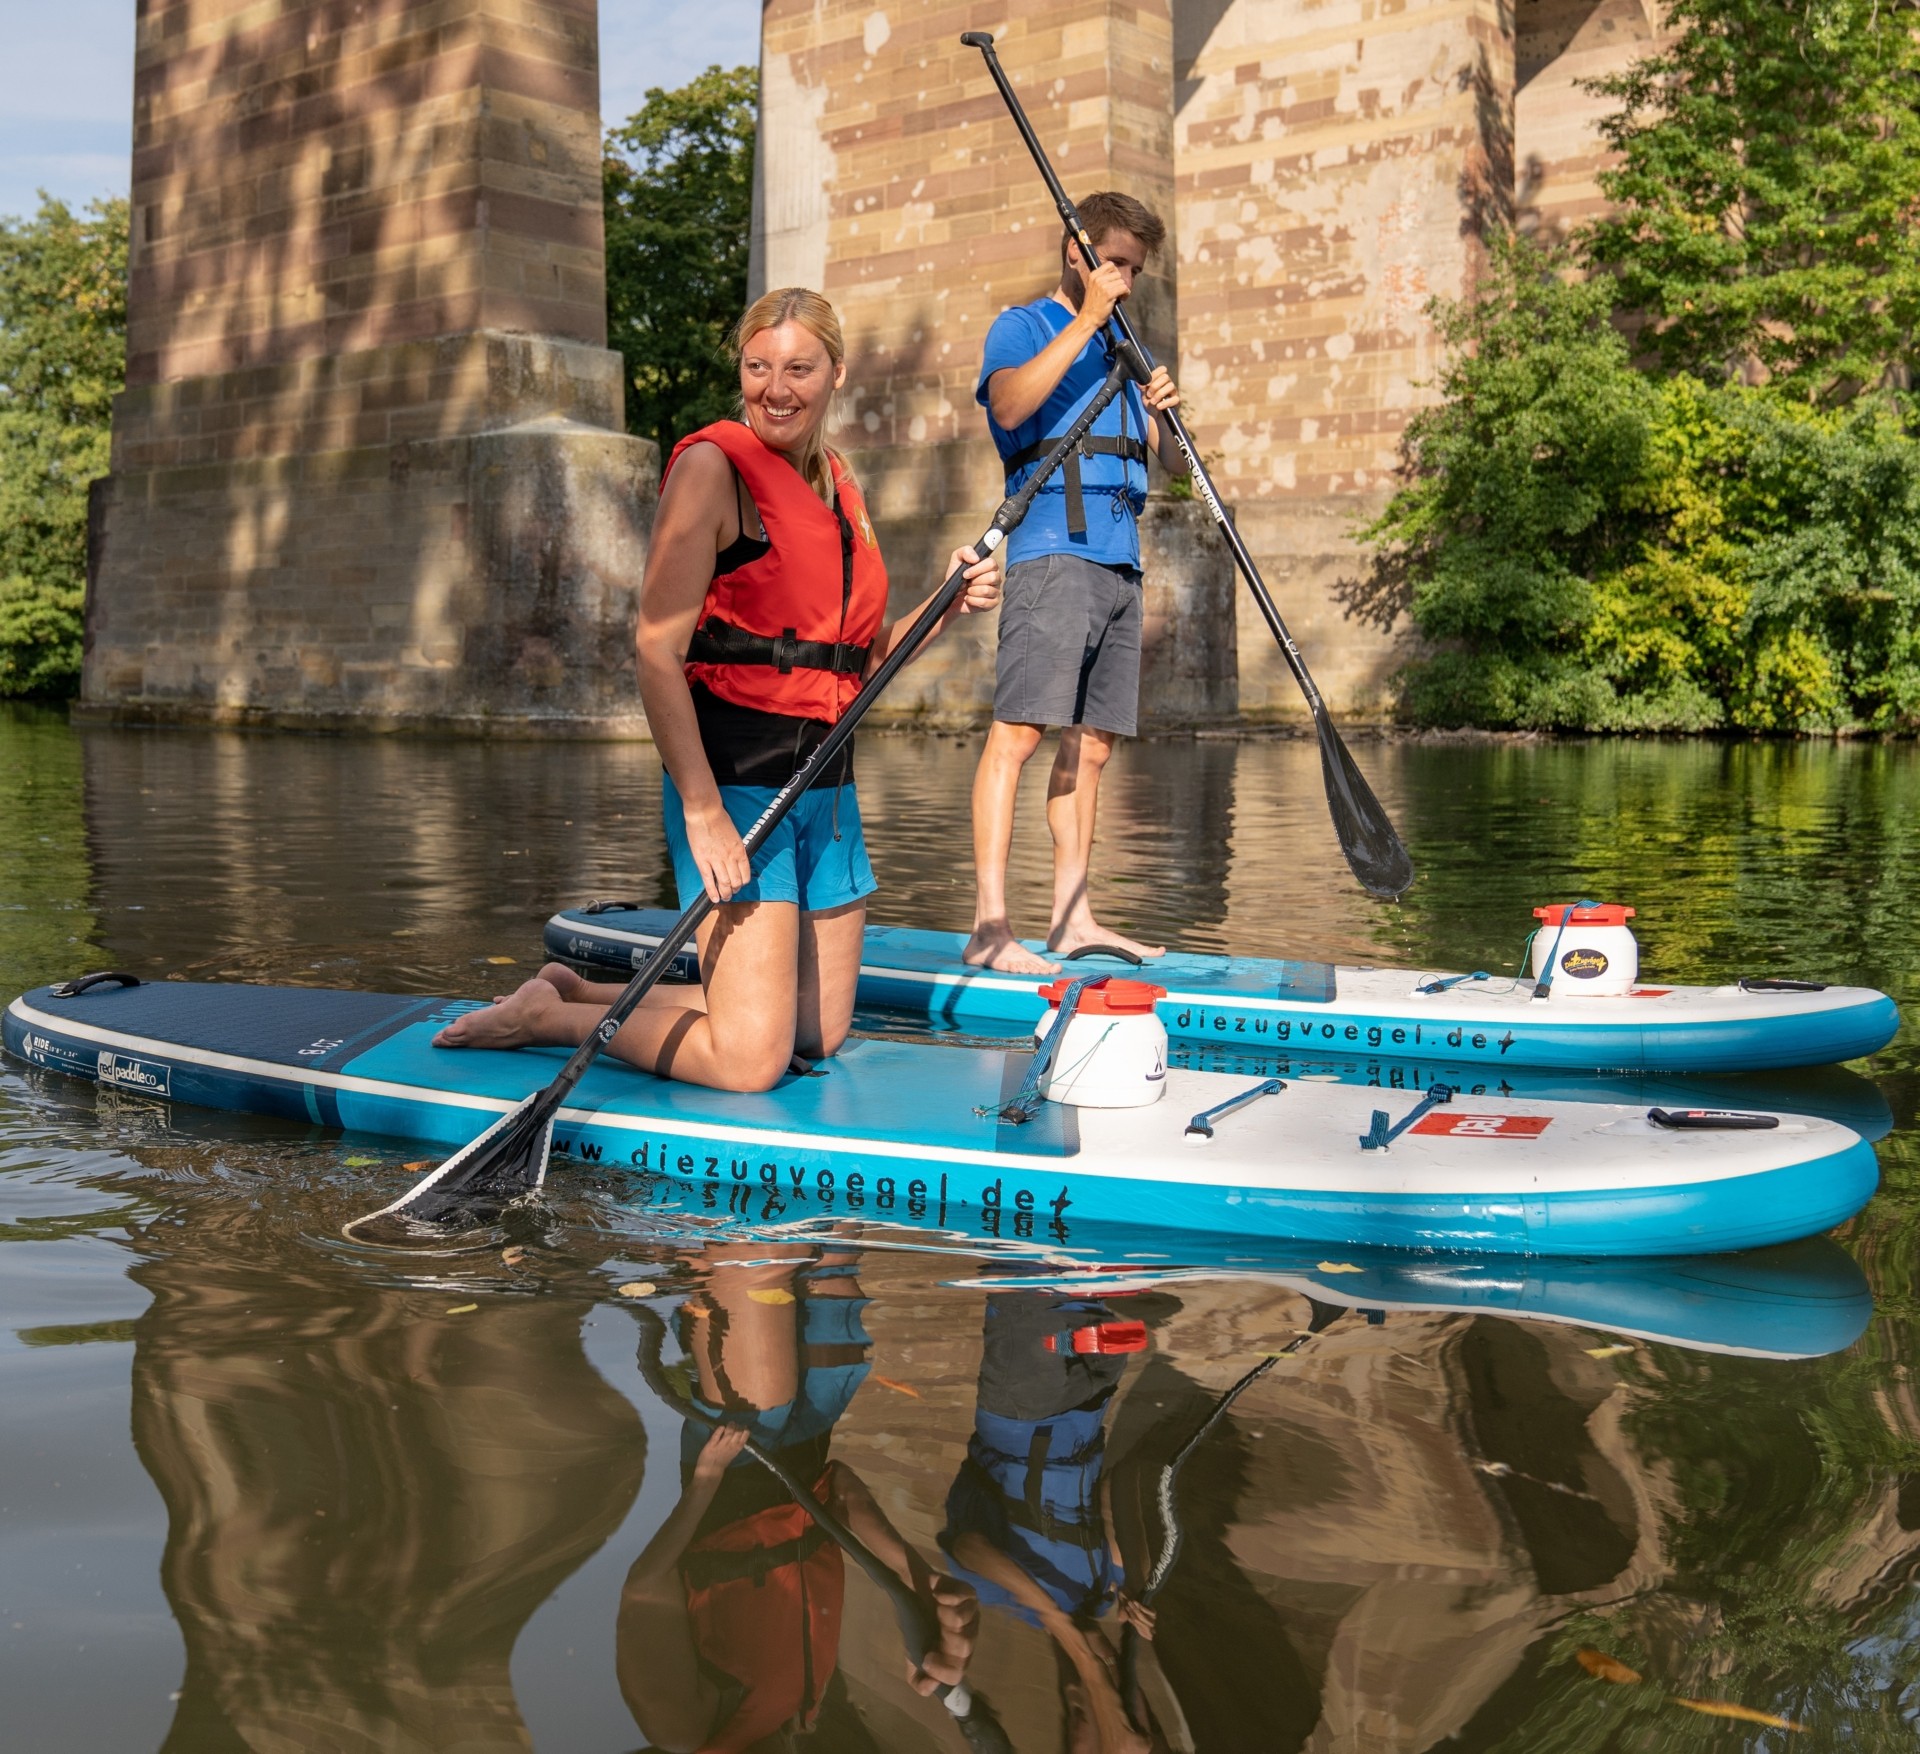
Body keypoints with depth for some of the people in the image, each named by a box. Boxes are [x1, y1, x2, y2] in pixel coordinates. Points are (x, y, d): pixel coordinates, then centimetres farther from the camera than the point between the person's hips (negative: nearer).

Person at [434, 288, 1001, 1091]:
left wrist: (947, 604, 1)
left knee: (820, 1034, 15)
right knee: (751, 1061, -12)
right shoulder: (713, 466, -10)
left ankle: (581, 993, 27)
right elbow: (657, 655, -16)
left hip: (827, 783, 8)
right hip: (735, 777, -8)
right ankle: (550, 1017, 11)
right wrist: (703, 813, -21)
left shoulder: (839, 484, 14)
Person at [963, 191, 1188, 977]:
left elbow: (1174, 463, 24)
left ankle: (1072, 916, 10)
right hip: (1054, 550, -8)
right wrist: (1085, 319, -14)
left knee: (1092, 743, 6)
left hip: (1119, 559, 8)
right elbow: (1011, 404, -17)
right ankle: (989, 926, -20)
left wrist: (1163, 414, 3)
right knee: (1020, 728, -16)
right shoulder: (1025, 327, 6)